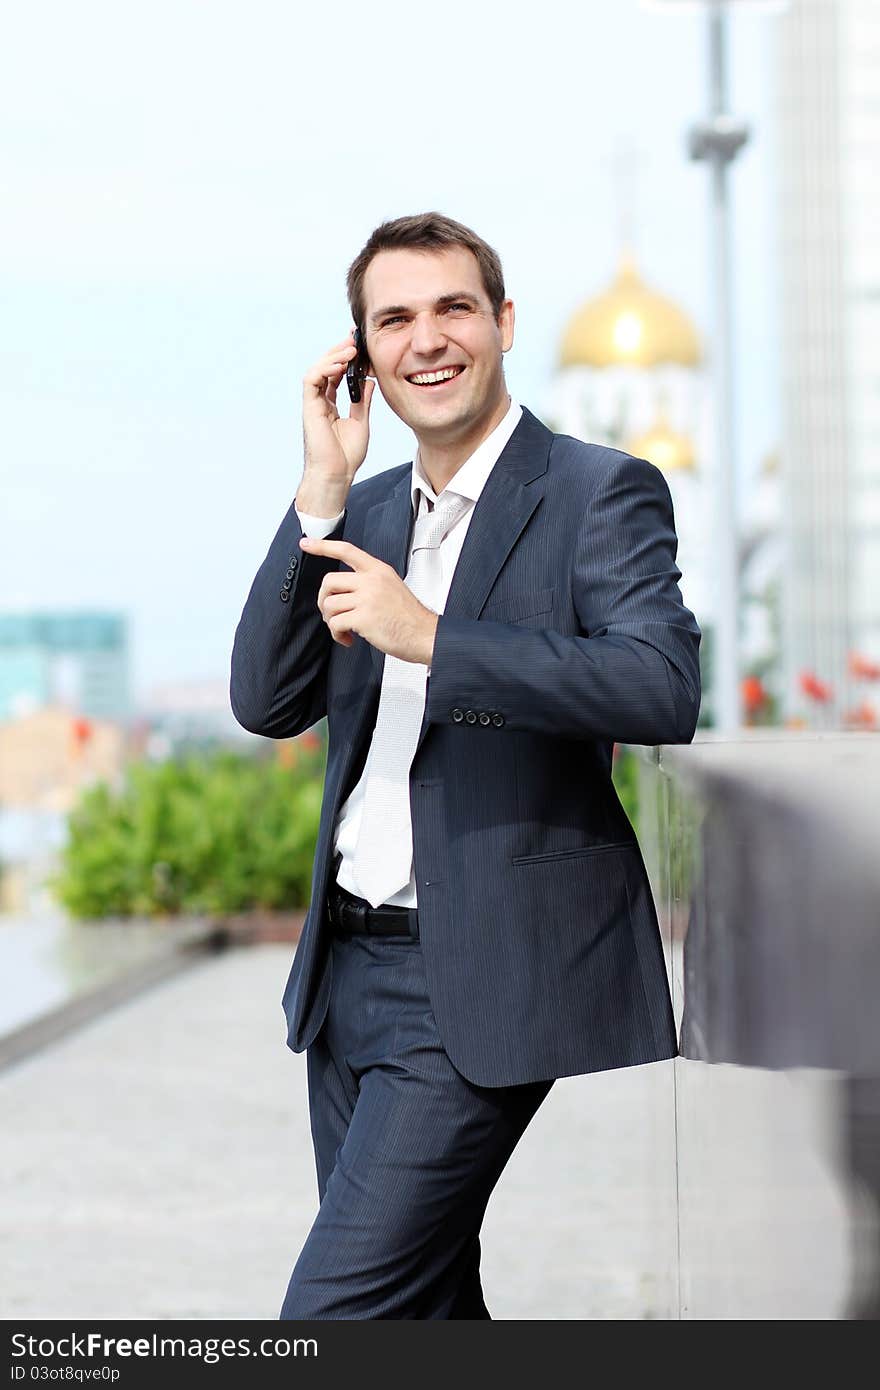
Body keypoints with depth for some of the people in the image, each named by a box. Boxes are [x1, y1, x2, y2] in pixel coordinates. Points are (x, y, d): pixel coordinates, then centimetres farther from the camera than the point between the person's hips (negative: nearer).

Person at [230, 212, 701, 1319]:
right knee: (420, 1298, 15)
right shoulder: (364, 511, 13)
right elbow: (267, 705, 2)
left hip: (482, 980, -7)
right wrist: (321, 493, -6)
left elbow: (665, 690, -21)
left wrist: (429, 637, -24)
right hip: (350, 969, 7)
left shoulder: (603, 492, -6)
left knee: (336, 1309, -12)